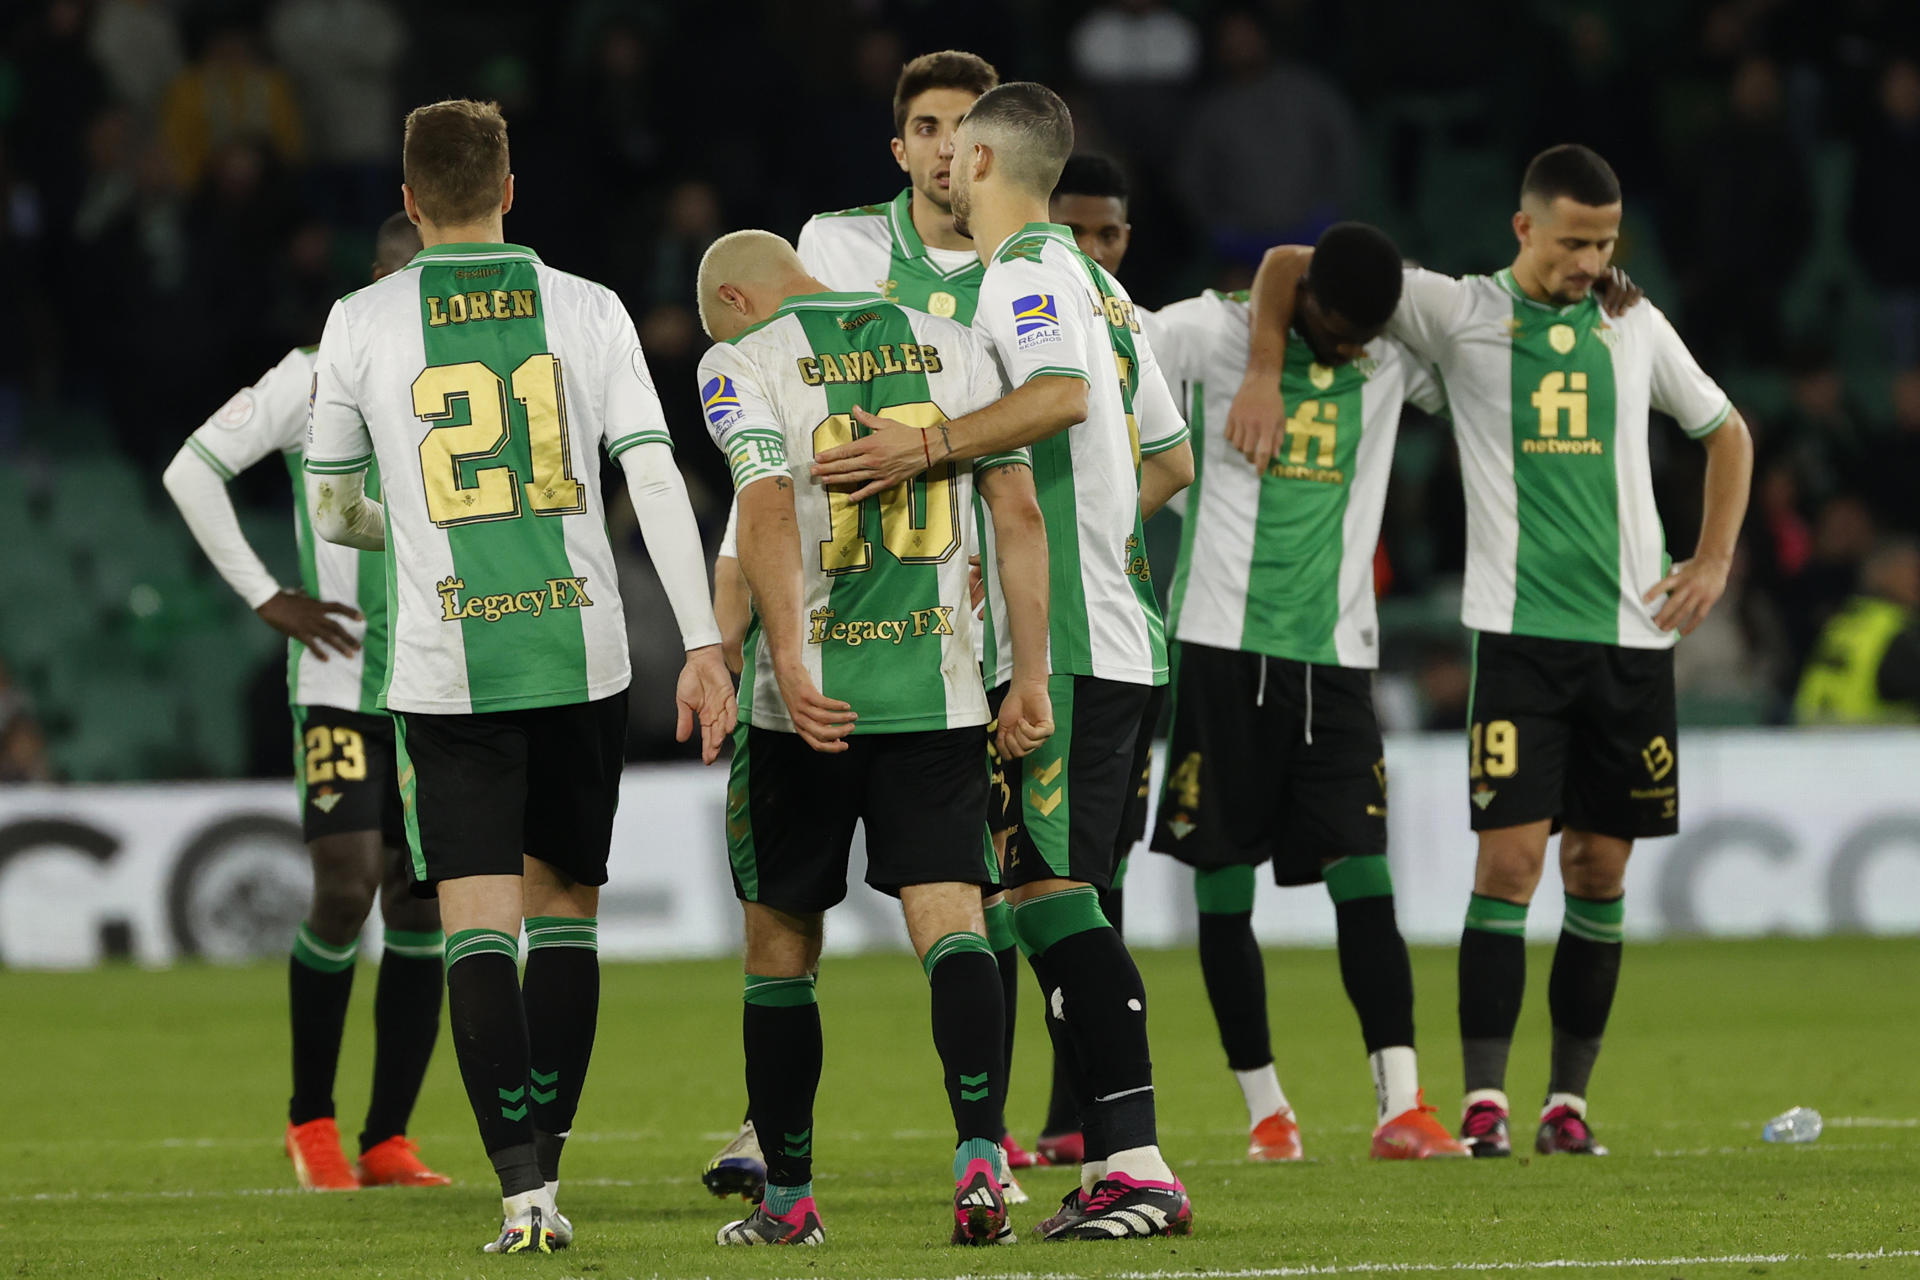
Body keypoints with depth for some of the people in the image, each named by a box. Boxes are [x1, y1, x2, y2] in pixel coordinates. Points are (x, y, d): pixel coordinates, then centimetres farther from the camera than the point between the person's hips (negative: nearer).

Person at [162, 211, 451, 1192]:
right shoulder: (318, 381, -4)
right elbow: (191, 471, -3)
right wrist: (267, 599, -6)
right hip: (338, 680, -4)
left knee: (423, 904, 0)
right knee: (346, 884, -13)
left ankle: (387, 1141, 6)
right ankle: (311, 1120, 5)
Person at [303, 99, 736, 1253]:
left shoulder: (363, 325, 1)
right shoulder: (587, 311, 2)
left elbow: (332, 510, 12)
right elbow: (657, 480, -5)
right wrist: (704, 646, -5)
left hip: (447, 669, -1)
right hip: (583, 654, 2)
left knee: (480, 926, -3)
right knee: (565, 905, 16)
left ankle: (525, 1182, -14)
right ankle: (543, 1150, 16)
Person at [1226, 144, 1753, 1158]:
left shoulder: (1635, 329, 11)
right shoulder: (1461, 313, 2)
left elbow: (1725, 433, 25)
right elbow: (1289, 264, 6)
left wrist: (1714, 561, 13)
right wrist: (1264, 372, -7)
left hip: (1631, 634, 3)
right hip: (1520, 628, -3)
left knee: (1600, 867, 5)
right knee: (1511, 855, -12)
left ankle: (1569, 1099, 12)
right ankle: (1484, 1097, -10)